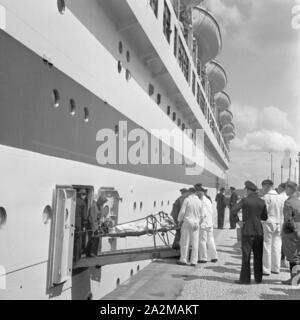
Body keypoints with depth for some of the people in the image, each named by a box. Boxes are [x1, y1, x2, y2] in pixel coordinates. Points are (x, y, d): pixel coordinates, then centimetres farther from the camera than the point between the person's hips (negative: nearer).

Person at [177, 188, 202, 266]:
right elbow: (200, 214, 5)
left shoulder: (187, 199, -9)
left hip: (187, 222, -3)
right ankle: (194, 261, 9)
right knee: (195, 243, 6)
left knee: (185, 242, 5)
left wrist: (179, 220, 3)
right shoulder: (199, 201, 1)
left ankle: (183, 260, 11)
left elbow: (182, 211, -11)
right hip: (196, 224, 3)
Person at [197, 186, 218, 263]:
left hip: (203, 224, -9)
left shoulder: (202, 202, -15)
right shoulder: (208, 200, 12)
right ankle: (214, 257, 16)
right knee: (210, 240, 12)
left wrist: (199, 223, -13)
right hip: (210, 224, 9)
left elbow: (203, 214, -20)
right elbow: (212, 212, 15)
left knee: (202, 241, 0)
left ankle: (203, 258, 5)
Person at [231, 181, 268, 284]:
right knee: (258, 256, 13)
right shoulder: (262, 202, 2)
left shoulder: (245, 200, -11)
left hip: (248, 230, -4)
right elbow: (265, 217, 8)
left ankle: (245, 279, 4)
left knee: (246, 256, 1)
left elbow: (233, 210, -10)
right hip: (259, 231, 4)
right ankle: (258, 278, 20)